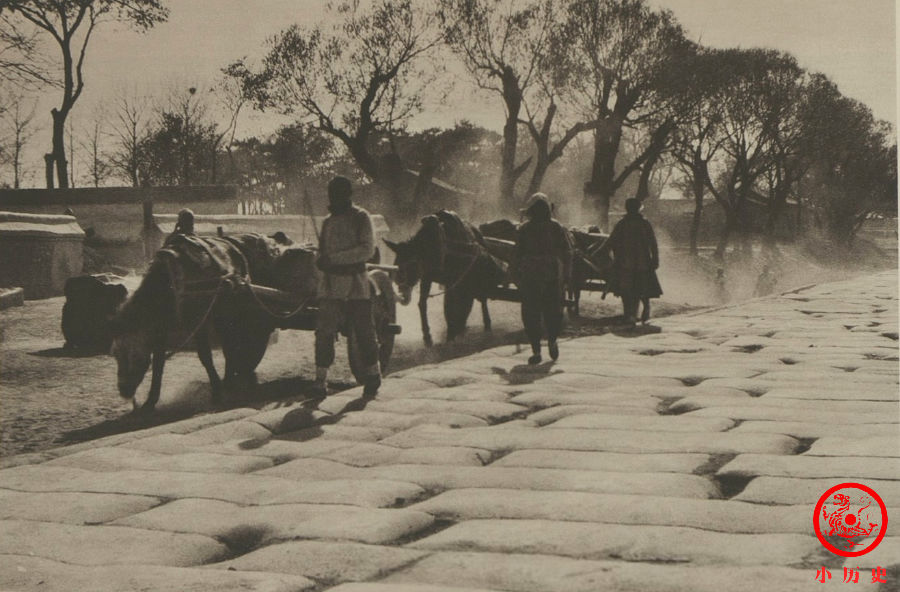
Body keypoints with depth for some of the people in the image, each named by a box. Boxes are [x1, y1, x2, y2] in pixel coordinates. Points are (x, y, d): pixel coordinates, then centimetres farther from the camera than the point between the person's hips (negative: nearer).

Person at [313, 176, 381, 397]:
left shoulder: (361, 218, -1)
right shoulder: (328, 222, 15)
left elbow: (367, 250, -12)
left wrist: (334, 258, -19)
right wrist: (321, 260, -5)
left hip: (356, 286, -4)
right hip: (330, 285, 4)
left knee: (364, 332, 5)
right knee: (324, 332, -4)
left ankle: (373, 374, 21)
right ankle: (320, 380, 0)